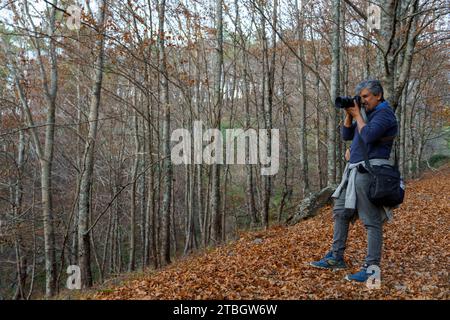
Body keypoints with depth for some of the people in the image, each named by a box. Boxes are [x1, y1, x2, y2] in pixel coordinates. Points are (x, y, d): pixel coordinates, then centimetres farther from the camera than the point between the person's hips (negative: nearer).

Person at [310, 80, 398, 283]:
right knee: (340, 212, 12)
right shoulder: (367, 112, 20)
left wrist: (357, 115, -8)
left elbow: (368, 136, -21)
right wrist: (349, 115, 6)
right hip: (355, 172, 10)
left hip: (370, 173, -10)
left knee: (372, 221, -6)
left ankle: (371, 268, -1)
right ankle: (336, 258, 20)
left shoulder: (384, 113, -7)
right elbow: (347, 136, 19)